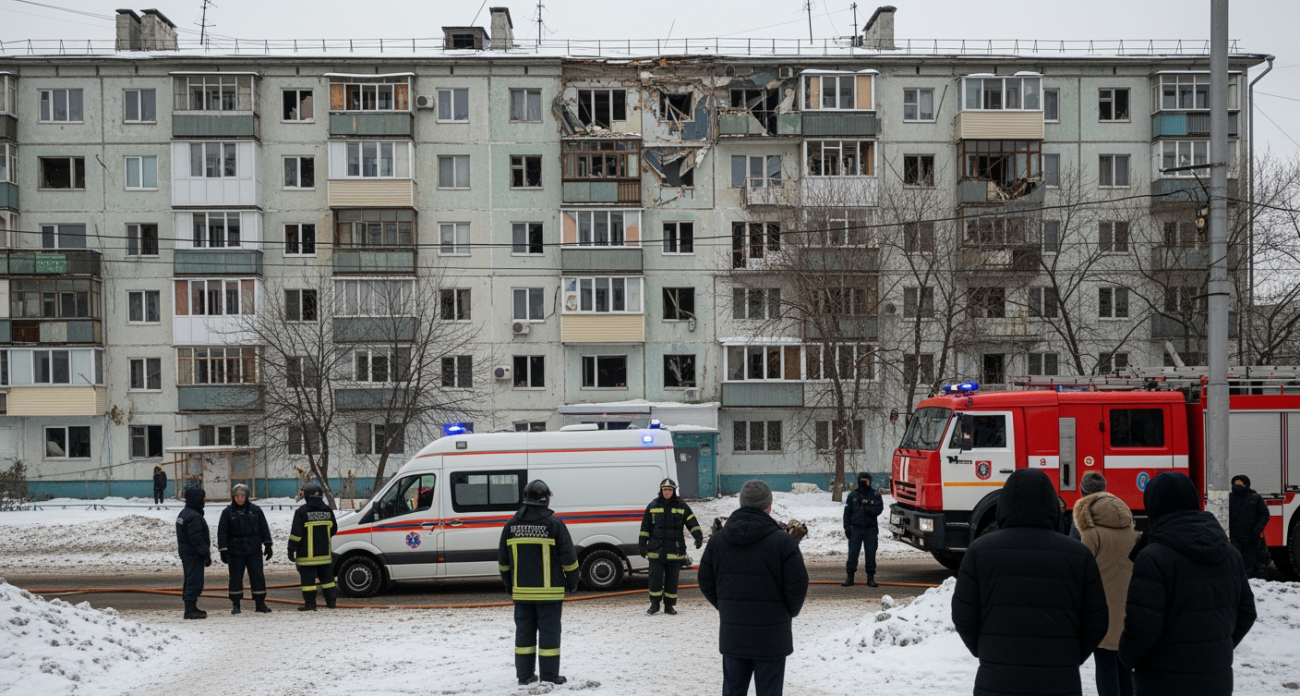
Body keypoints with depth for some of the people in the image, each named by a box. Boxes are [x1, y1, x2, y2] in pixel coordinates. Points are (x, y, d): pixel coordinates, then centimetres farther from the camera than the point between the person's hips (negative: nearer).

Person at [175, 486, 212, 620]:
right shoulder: (194, 517, -19)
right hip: (194, 554, -11)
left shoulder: (183, 513, 15)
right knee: (195, 581, -8)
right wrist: (206, 555, -18)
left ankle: (190, 608, 22)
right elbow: (197, 539, -22)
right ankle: (190, 609, -8)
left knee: (191, 580, 16)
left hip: (186, 552, 11)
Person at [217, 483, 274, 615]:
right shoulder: (227, 512, -1)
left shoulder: (255, 510, 3)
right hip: (236, 551, -1)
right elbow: (222, 533, -1)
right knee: (235, 577, 4)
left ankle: (260, 603, 8)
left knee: (257, 576, 1)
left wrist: (267, 545, 6)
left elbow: (264, 529, 8)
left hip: (254, 550, 1)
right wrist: (223, 551, -6)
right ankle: (235, 605, 13)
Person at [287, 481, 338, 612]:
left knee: (308, 578, -2)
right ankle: (331, 601, 15)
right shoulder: (327, 510, 6)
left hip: (307, 554, -5)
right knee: (327, 576, 13)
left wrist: (291, 549, -6)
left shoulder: (302, 511, -11)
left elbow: (296, 532, -14)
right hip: (325, 552, 5)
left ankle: (310, 603, -3)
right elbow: (333, 529, 16)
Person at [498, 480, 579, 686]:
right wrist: (572, 581, 7)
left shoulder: (511, 525, 3)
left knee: (524, 632, 10)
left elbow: (503, 560, 10)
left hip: (521, 591, 4)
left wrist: (508, 584, 22)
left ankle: (524, 675, 13)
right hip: (549, 591, -4)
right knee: (549, 631, 0)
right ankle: (550, 676, 1)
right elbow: (568, 557, -7)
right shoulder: (554, 524, -10)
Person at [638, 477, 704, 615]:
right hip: (656, 550, 0)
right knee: (655, 578, -2)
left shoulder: (681, 506, 4)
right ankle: (654, 604, 11)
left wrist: (698, 536, -15)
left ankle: (669, 605, 15)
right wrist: (642, 545, 7)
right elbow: (645, 527, 9)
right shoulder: (653, 506, 5)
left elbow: (692, 523, 0)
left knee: (672, 579, 5)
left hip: (675, 551, 0)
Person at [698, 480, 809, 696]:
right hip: (771, 636, -4)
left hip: (732, 635, 4)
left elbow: (706, 581, 7)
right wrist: (789, 611, 6)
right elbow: (797, 584, -12)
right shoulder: (782, 541, -13)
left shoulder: (717, 540, 2)